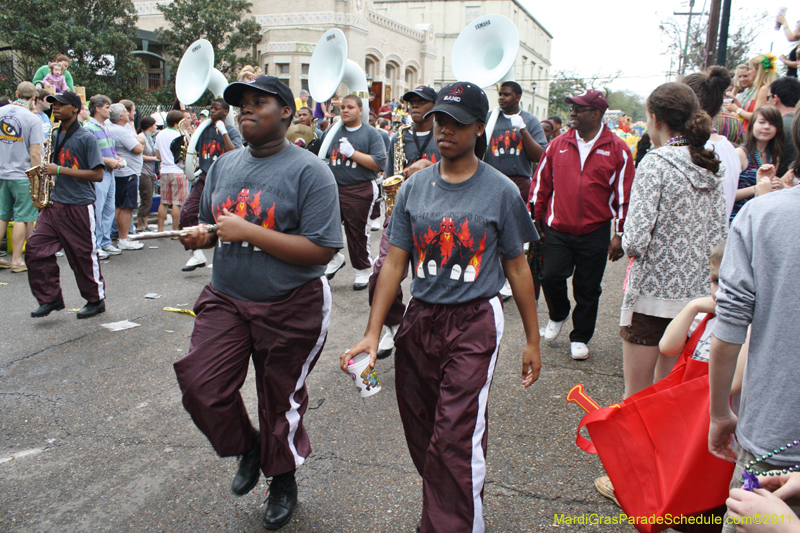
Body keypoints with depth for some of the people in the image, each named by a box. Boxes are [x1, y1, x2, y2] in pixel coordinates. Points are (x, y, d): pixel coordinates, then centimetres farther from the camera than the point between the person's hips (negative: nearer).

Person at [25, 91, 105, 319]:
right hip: (55, 203, 7)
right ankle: (50, 298, 10)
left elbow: (97, 174, -14)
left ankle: (96, 300, 18)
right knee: (35, 250, -2)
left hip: (79, 206, -7)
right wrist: (47, 172, 4)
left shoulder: (86, 138, -7)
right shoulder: (55, 136, 13)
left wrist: (60, 170, -17)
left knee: (84, 255, 2)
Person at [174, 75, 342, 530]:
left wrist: (248, 232, -24)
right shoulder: (224, 164, 7)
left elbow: (322, 250, -21)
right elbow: (210, 225, 20)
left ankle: (283, 481, 37)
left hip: (290, 305, -5)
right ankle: (247, 448, 26)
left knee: (280, 398, 10)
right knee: (201, 384, -6)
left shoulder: (308, 171, -14)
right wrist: (200, 235, -5)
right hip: (226, 299, 5)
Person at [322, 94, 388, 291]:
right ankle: (335, 259, 25)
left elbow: (379, 163, -11)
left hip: (360, 191, -4)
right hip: (333, 188, 4)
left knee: (358, 233, 2)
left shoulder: (371, 133, 0)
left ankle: (363, 271, 19)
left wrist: (352, 153, -16)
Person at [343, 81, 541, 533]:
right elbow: (395, 263, 4)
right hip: (420, 321, 4)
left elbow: (517, 266, 3)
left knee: (457, 439, -11)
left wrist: (532, 339, 4)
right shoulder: (414, 188, 5)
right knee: (422, 434, 13)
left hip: (475, 323, -4)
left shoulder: (500, 190, -3)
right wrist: (373, 334, -3)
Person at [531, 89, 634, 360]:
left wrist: (620, 234, -1)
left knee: (588, 289, 5)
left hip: (595, 233, -1)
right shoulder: (558, 145, 5)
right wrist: (535, 220, 9)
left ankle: (580, 338, 23)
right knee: (551, 277, -7)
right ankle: (557, 315, 25)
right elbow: (541, 184, 10)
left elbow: (624, 195, 1)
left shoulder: (617, 150, -1)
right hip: (558, 230, 2)